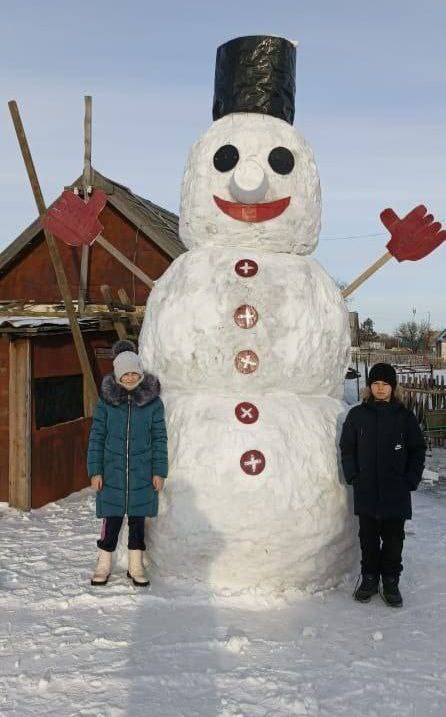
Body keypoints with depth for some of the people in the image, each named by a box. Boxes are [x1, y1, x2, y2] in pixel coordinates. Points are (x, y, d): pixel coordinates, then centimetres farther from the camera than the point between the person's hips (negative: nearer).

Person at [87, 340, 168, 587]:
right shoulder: (106, 400, -2)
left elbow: (159, 437, 2)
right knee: (112, 517, 5)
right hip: (112, 471, 0)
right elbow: (97, 435, 1)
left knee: (138, 517, 10)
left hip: (142, 473, 1)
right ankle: (104, 564, 21)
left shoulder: (153, 401, -2)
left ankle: (136, 565, 24)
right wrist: (95, 470, -3)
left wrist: (159, 471, -1)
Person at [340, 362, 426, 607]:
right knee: (368, 537, 10)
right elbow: (347, 448, 7)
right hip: (366, 491, 0)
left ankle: (391, 581, 22)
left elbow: (417, 450, 6)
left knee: (394, 539, 8)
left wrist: (411, 480, -2)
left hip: (396, 492, 0)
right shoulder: (357, 415, 2)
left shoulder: (405, 416, 1)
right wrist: (353, 476, -2)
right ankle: (369, 578, 25)